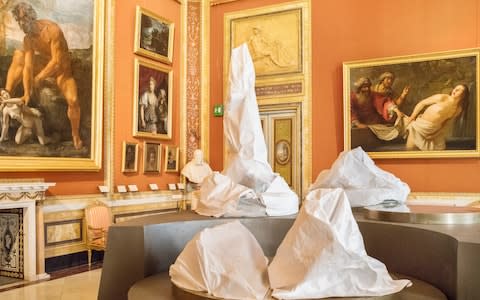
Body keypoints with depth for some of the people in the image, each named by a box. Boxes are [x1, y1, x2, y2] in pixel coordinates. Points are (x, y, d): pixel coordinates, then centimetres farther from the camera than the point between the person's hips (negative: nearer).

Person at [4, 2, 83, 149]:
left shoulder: (52, 29, -28)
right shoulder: (28, 39, -9)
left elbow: (57, 61, -28)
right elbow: (28, 67, -13)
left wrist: (39, 78, -20)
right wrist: (26, 93, -18)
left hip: (62, 68, -6)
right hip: (45, 64, 6)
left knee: (73, 100, -27)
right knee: (18, 57, -5)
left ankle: (75, 135, -4)